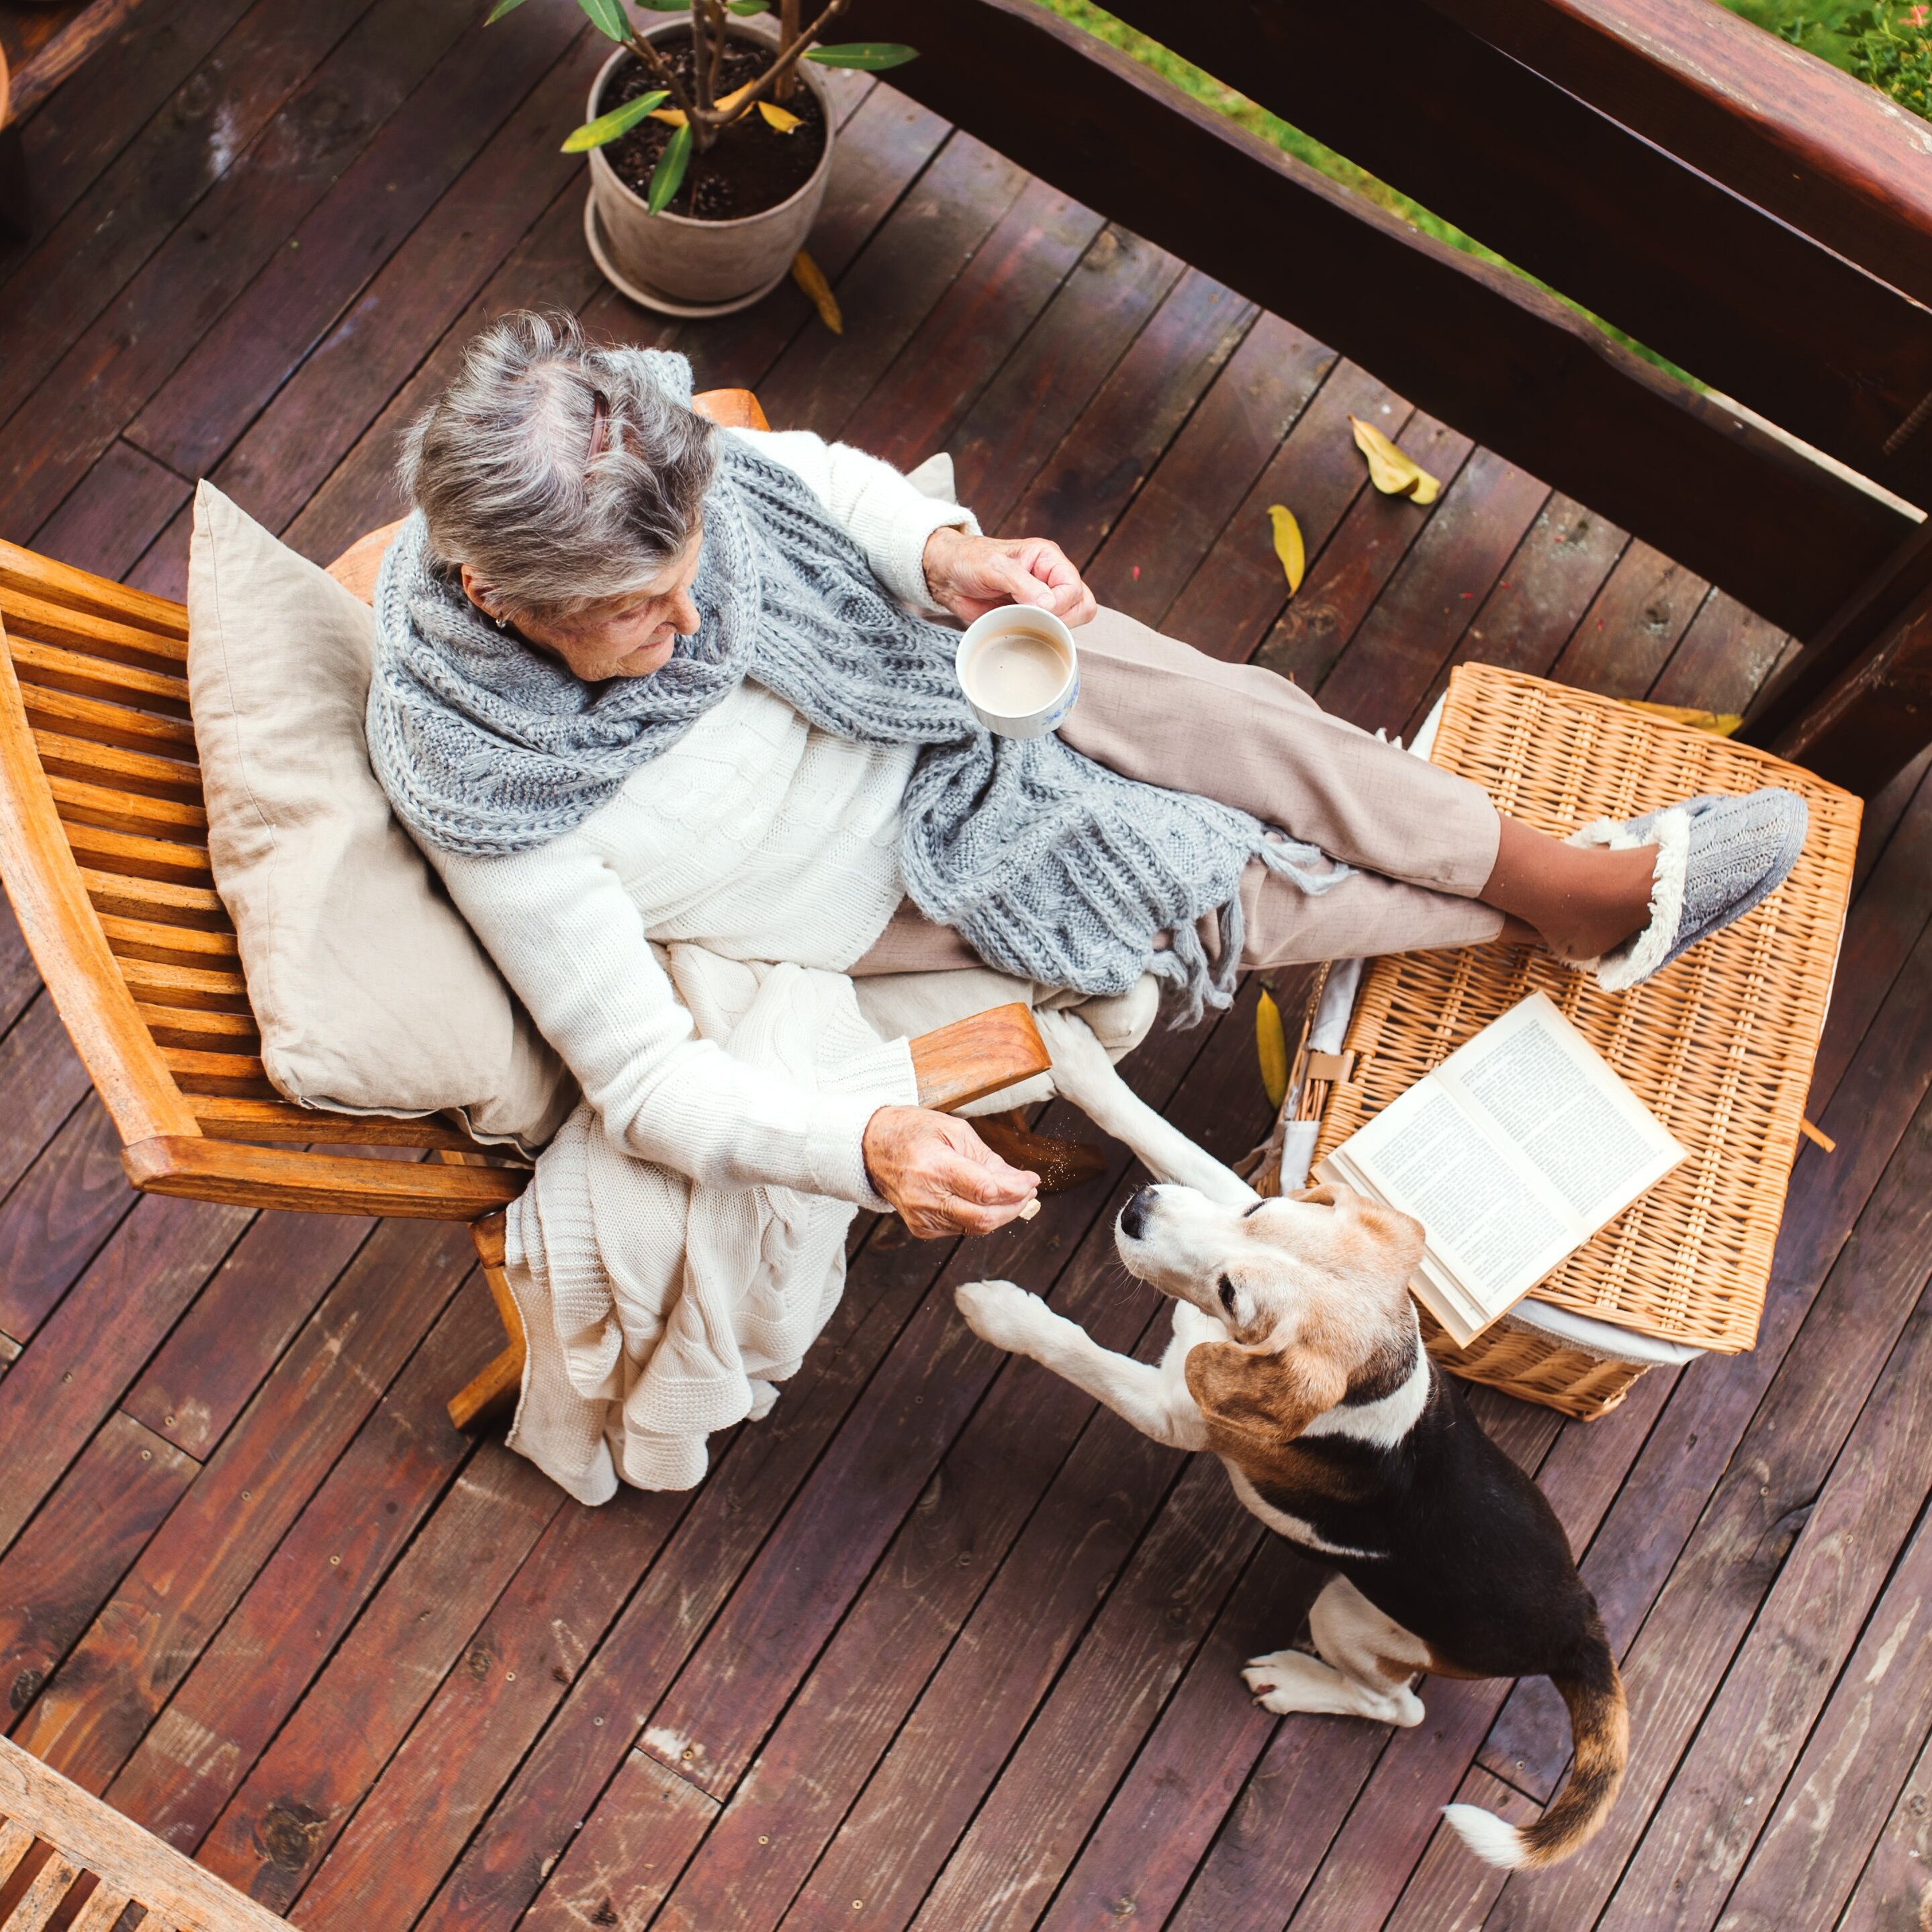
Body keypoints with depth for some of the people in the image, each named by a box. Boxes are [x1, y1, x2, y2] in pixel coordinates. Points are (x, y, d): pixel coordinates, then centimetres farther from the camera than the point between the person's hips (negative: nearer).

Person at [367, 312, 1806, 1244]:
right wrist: (864, 1147, -45)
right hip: (898, 874, -4)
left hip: (917, 672, 4)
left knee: (1242, 721, -11)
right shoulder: (490, 798, -36)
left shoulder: (639, 464, -25)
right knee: (1230, 894, -5)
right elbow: (646, 1077, -29)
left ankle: (1566, 869, 10)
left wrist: (945, 551, -25)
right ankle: (1567, 916, 18)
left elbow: (809, 474, -4)